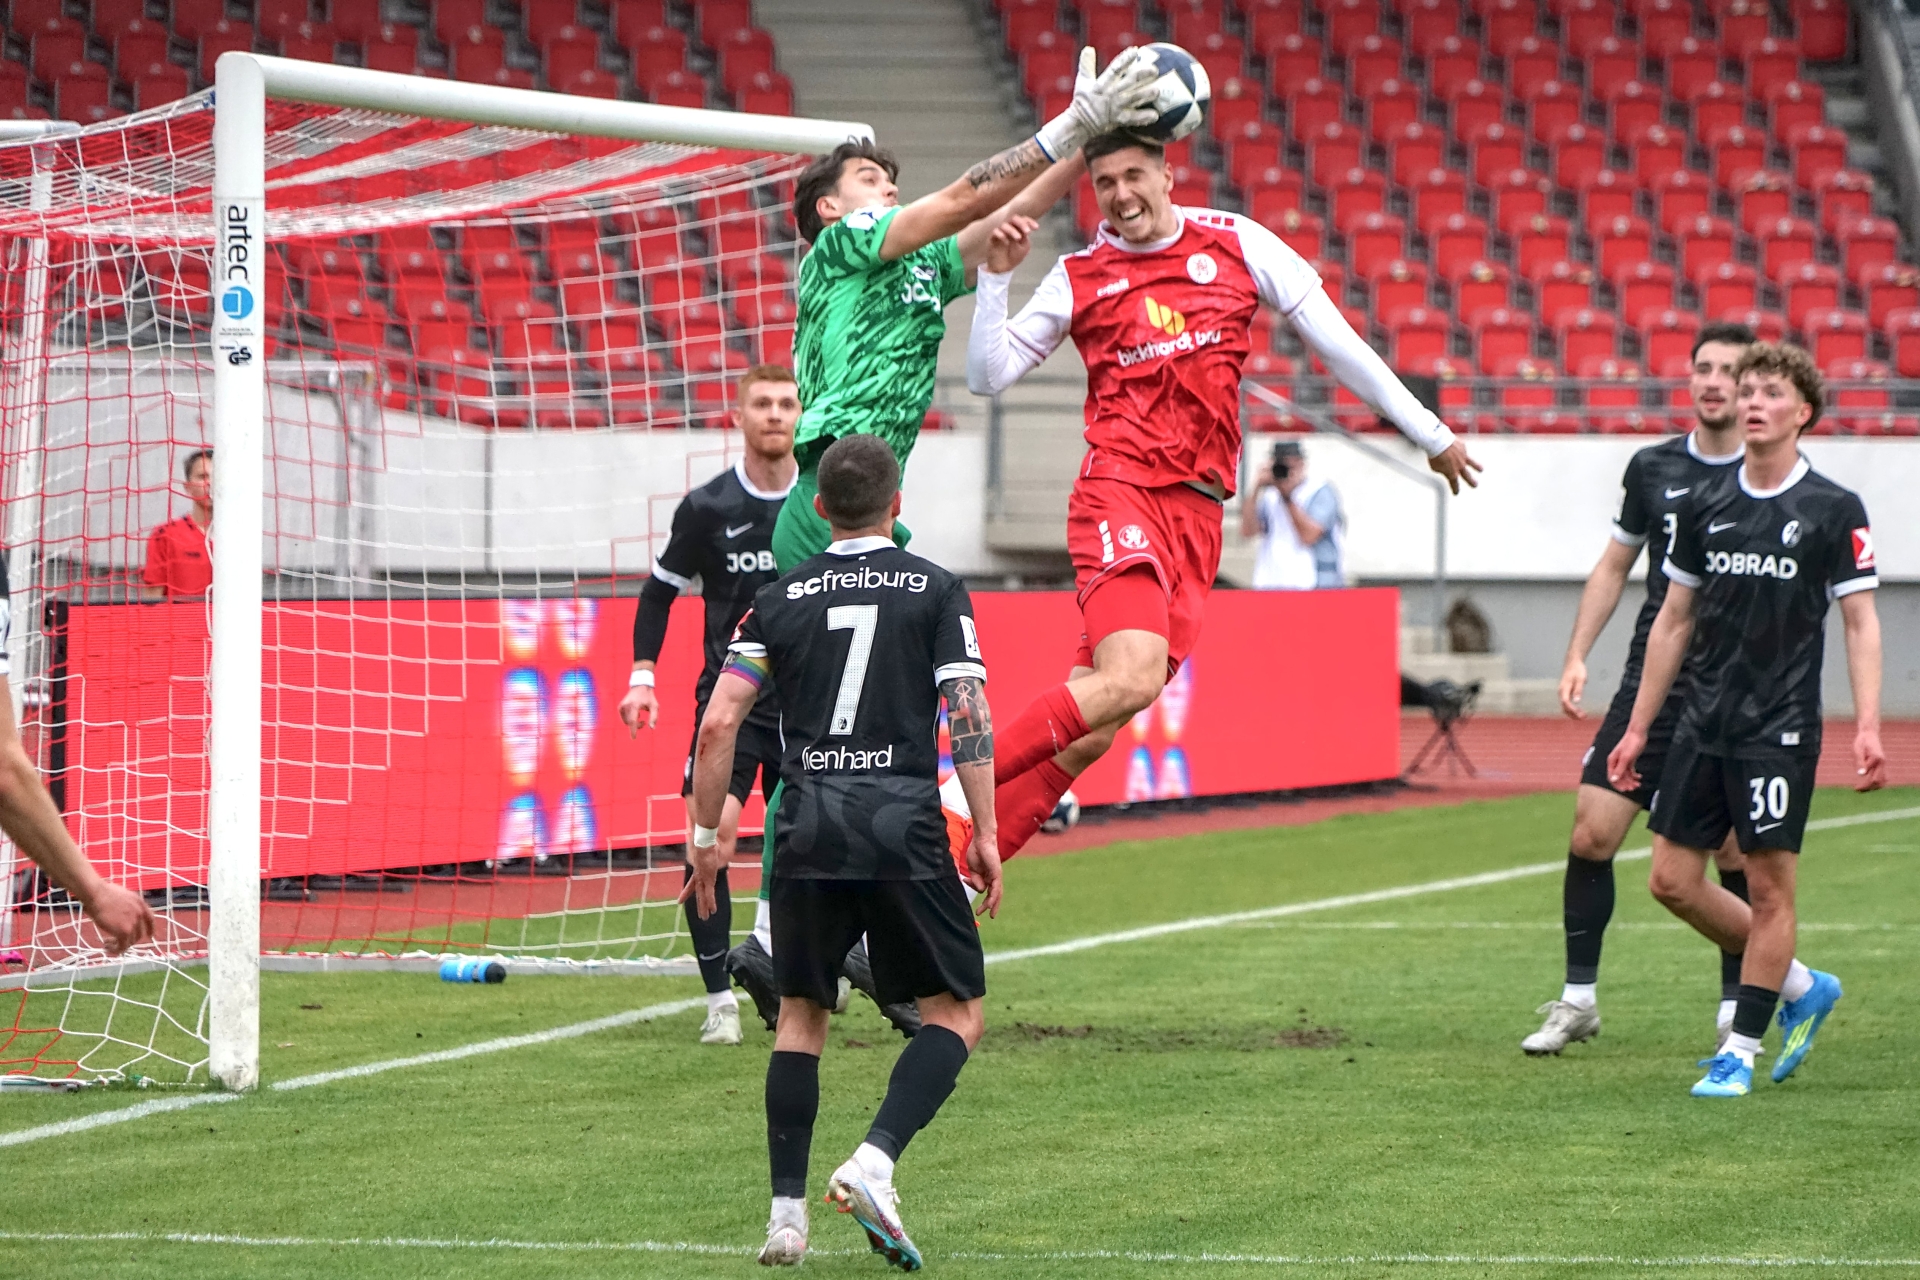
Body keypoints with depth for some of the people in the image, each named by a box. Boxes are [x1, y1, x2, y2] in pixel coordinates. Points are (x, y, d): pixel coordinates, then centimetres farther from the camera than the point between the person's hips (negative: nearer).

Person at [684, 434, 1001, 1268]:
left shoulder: (780, 599, 11)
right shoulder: (936, 591, 5)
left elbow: (718, 723, 5)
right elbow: (969, 720, -4)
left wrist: (706, 837, 13)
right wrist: (985, 836, 0)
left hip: (809, 827, 3)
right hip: (904, 828, -3)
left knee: (800, 1015, 16)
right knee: (957, 1013, 7)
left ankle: (785, 1213, 8)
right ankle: (873, 1165, -13)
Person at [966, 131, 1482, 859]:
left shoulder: (1235, 244, 10)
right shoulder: (1080, 279, 6)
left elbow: (1330, 336, 14)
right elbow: (988, 376, 5)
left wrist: (1426, 431, 18)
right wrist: (996, 277, -9)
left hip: (1198, 512, 3)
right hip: (1119, 492, -3)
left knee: (1088, 728, -4)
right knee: (1132, 679, -27)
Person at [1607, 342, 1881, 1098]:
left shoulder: (1833, 511, -3)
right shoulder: (1705, 506, 9)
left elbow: (1861, 622, -4)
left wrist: (1867, 726, -15)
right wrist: (1639, 728, 13)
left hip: (1781, 730, -5)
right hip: (1704, 723, 5)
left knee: (1768, 887, -5)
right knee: (1675, 880, 4)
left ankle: (1741, 1051, 5)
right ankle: (1801, 986, 21)